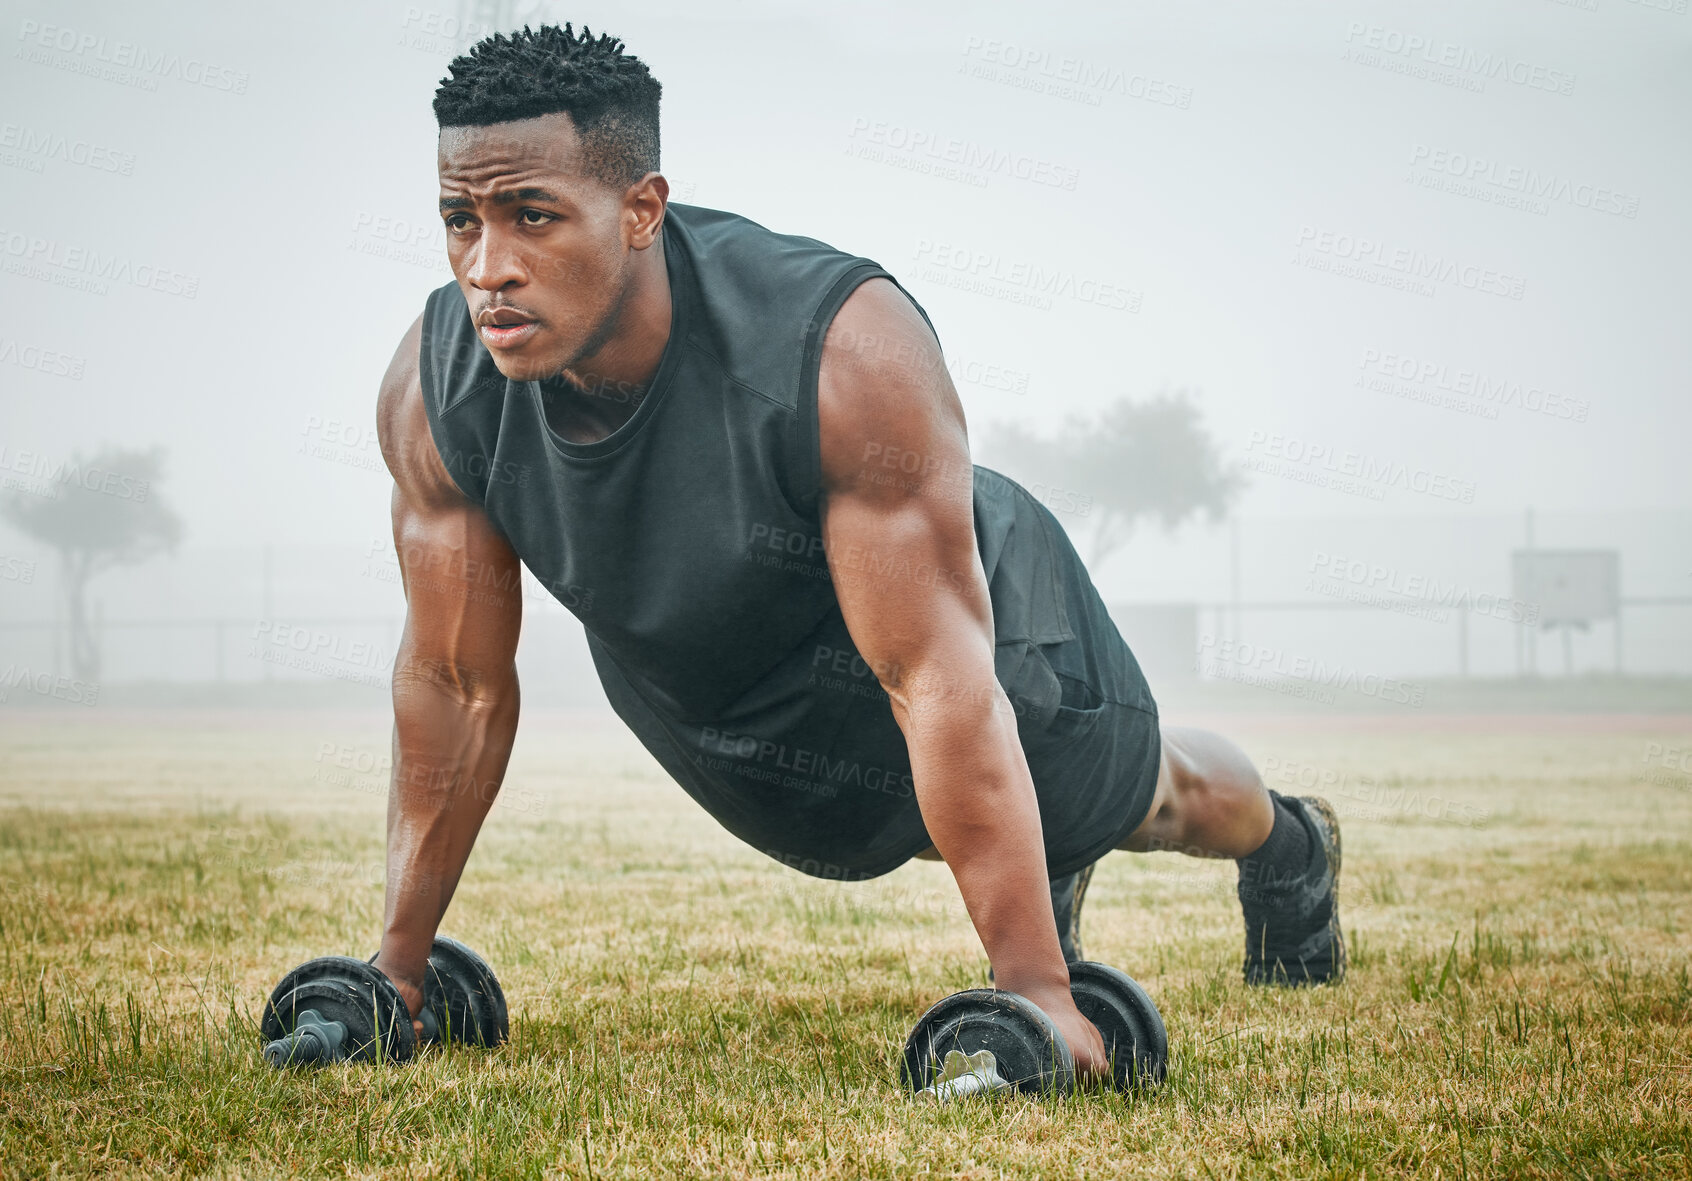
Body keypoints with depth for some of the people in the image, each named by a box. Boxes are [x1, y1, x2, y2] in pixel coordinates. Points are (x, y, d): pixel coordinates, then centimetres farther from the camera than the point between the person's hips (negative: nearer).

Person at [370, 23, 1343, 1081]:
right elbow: (458, 684, -16)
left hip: (987, 625, -3)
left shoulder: (846, 353, -44)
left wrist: (1035, 988, -40)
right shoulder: (435, 391, -30)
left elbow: (938, 683, -42)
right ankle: (1048, 876, 66)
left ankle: (1289, 848, 63)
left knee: (1148, 795, 28)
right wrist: (400, 960, -11)